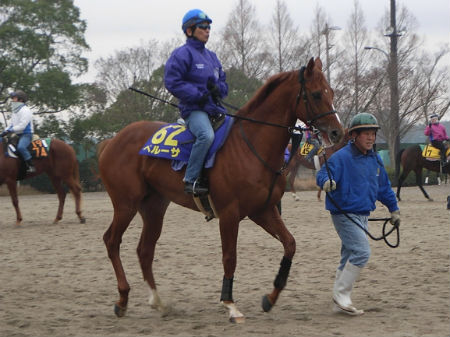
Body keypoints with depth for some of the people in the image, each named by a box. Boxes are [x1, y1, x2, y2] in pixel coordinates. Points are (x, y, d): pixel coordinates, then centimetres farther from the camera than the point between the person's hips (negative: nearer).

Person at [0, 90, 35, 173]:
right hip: (17, 135, 10)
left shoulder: (25, 111, -12)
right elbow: (11, 124, 22)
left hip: (26, 134, -10)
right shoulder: (15, 111, 18)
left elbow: (22, 125, -21)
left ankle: (31, 166, -32)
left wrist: (10, 130, -21)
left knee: (21, 147, -35)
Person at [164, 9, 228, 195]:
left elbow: (223, 83, 26)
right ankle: (190, 180, -30)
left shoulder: (211, 56, 22)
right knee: (206, 135, -35)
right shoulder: (182, 54, -3)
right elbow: (173, 82, -12)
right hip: (193, 109, -9)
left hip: (215, 108, 9)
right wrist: (198, 96, -17)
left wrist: (218, 88, 0)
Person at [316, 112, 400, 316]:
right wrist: (327, 182, -49)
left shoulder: (375, 159, 10)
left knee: (350, 257, 11)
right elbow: (322, 175, -26)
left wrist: (394, 209, 28)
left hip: (363, 216, 8)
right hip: (344, 214, -8)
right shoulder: (342, 157, -14)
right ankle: (340, 294, -9)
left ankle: (341, 303, 18)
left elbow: (384, 187, 22)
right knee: (362, 252, -18)